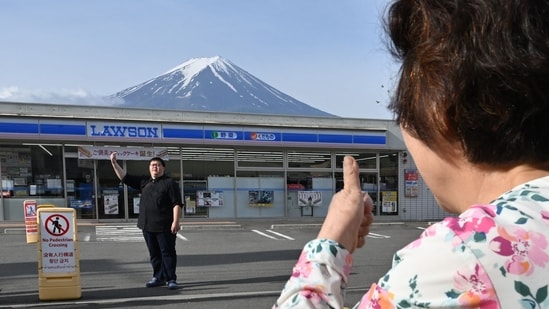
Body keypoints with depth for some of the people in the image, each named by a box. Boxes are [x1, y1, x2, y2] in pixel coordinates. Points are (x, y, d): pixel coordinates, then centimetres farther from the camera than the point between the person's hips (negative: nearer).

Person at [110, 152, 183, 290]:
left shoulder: (170, 183, -5)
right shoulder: (144, 182, 14)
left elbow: (177, 204, -11)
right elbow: (124, 177, 17)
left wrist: (176, 221, -19)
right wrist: (114, 163, 9)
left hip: (165, 227, -6)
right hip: (148, 226, 7)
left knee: (168, 252, -1)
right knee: (154, 254, 13)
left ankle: (171, 279, 4)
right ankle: (159, 277, 24)